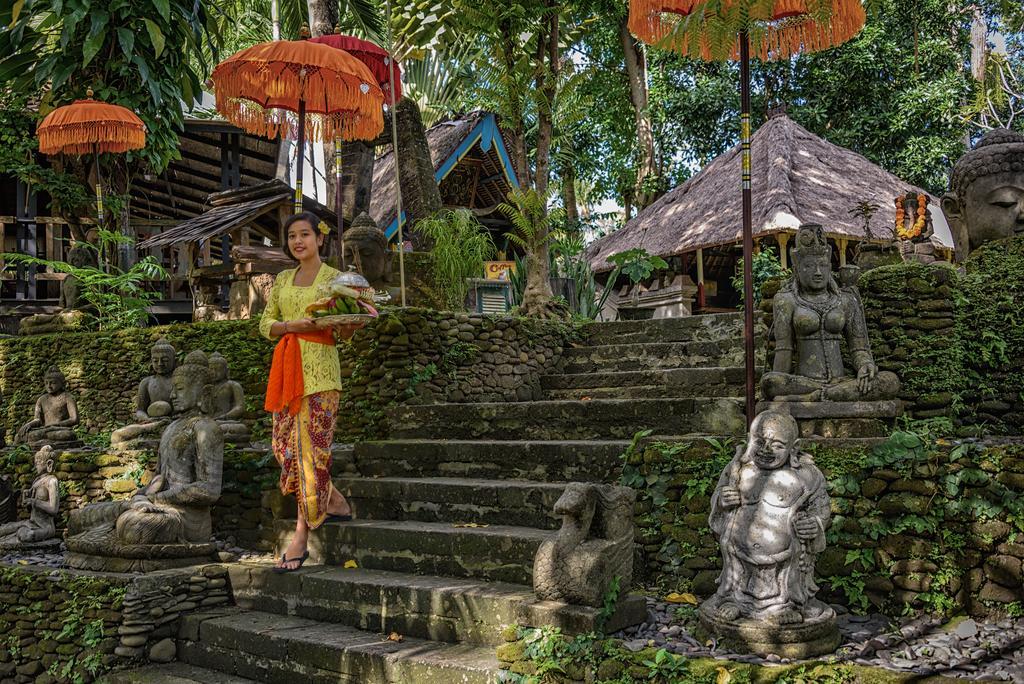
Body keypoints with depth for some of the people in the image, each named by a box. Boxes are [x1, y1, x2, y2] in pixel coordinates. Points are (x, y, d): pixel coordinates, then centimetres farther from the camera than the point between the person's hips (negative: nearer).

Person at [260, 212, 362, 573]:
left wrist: (347, 326, -23)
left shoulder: (334, 278, 1)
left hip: (319, 368, -6)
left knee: (311, 446, -7)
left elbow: (343, 332, 0)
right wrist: (291, 325, -8)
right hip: (287, 366, 6)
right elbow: (265, 325, 12)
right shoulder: (283, 279, 16)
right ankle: (335, 503, 24)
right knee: (285, 444, 5)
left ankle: (301, 535, -4)